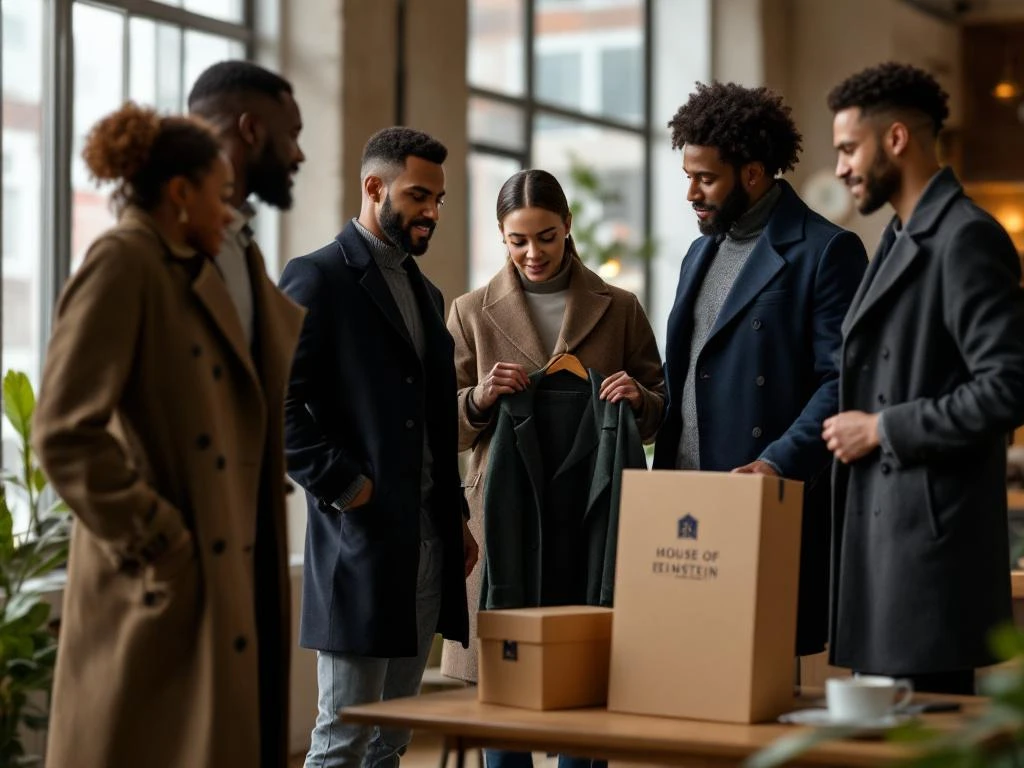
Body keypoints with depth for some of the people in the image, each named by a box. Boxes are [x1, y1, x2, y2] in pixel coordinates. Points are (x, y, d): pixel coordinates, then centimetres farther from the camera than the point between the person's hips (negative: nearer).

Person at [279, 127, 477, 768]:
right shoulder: (318, 278, -6)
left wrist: (457, 517, 17)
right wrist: (341, 485, -16)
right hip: (361, 539, -8)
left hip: (428, 541, 8)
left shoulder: (427, 295, 20)